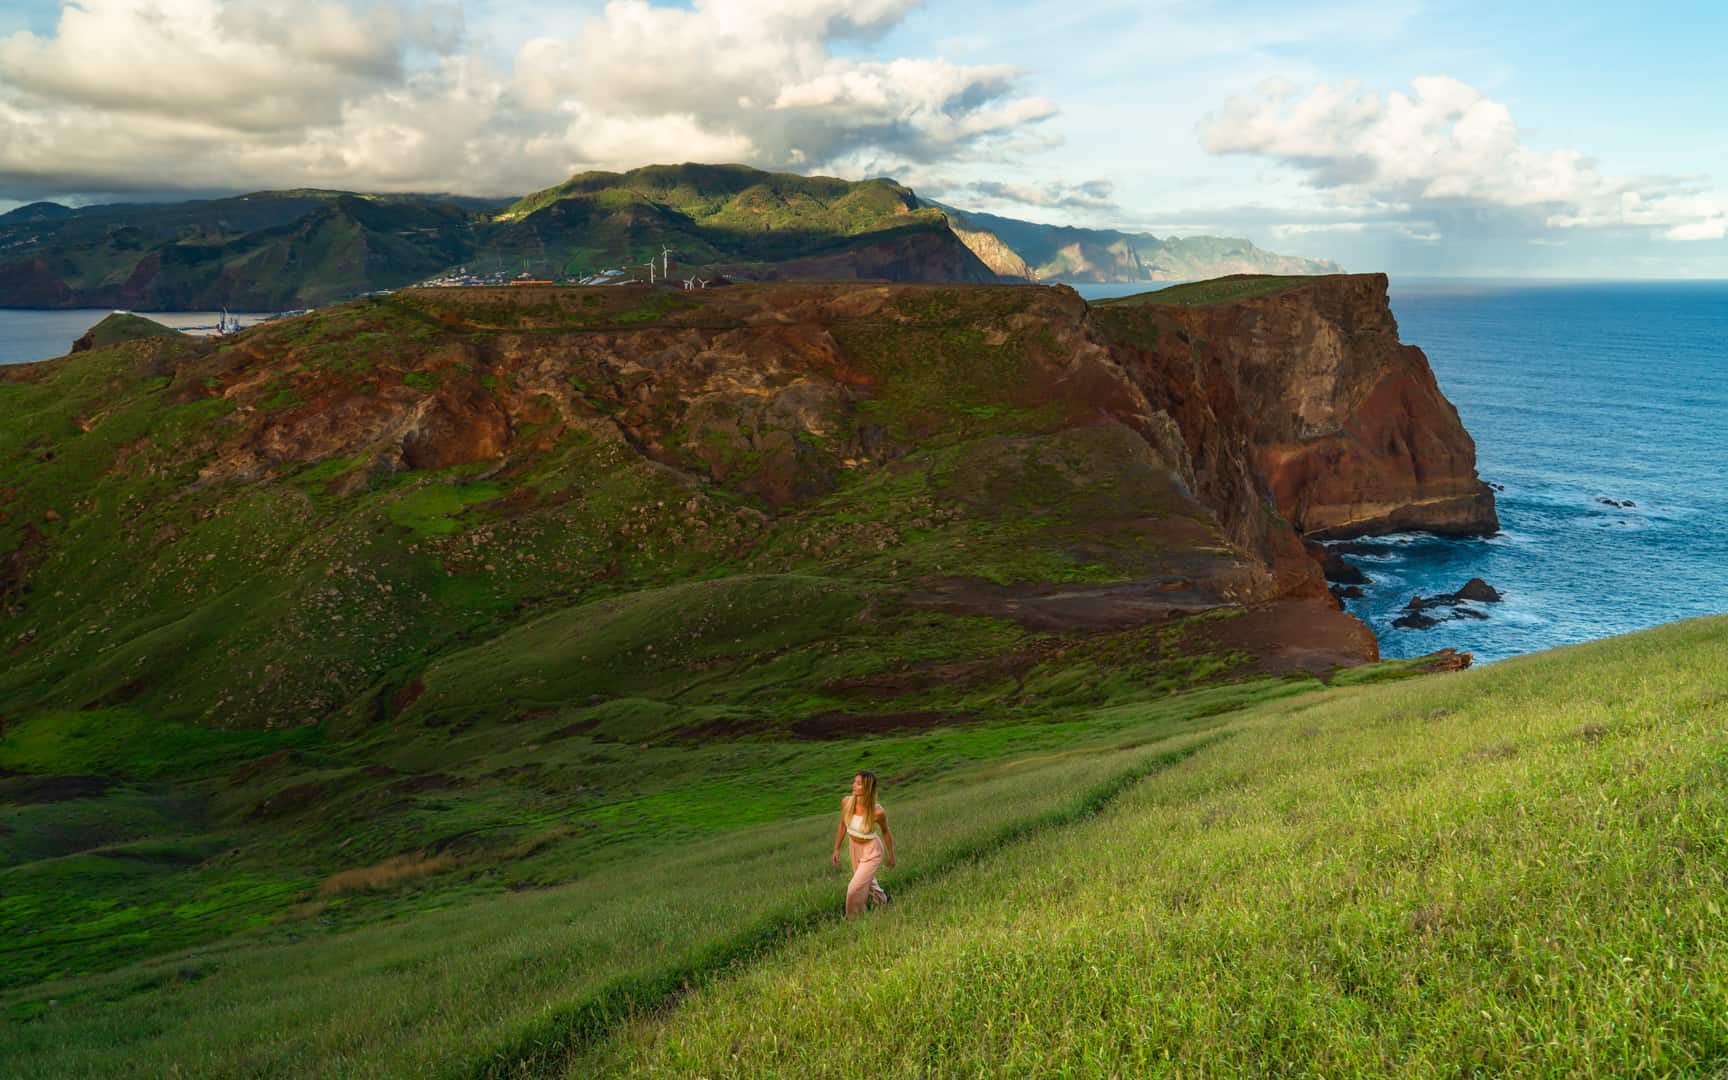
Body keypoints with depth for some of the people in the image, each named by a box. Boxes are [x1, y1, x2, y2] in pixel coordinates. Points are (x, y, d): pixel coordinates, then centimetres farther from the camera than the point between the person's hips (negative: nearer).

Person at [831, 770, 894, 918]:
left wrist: (891, 855, 2)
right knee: (866, 883, 27)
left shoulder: (877, 811, -32)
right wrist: (836, 850, 3)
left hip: (872, 851, -5)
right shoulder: (846, 802, -21)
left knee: (855, 889, -3)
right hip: (855, 847, 5)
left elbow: (885, 831, -11)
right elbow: (842, 826, -2)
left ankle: (854, 919, 25)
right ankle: (882, 898, 59)